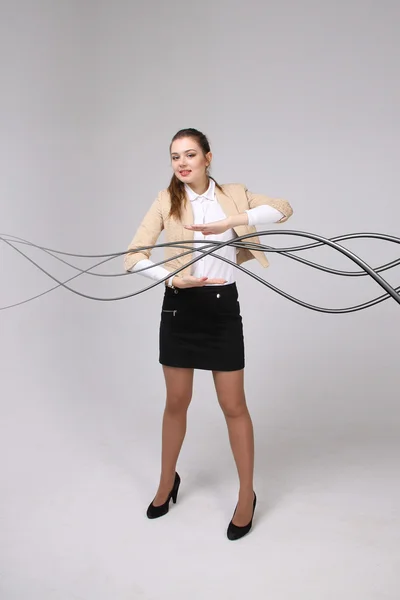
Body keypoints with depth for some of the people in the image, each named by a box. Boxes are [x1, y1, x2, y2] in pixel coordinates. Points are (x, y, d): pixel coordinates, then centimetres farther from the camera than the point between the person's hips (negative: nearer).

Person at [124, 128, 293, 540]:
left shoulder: (233, 195, 2)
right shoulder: (165, 201, -1)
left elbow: (283, 209, -10)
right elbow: (133, 256, -7)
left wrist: (229, 221, -21)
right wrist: (174, 278, -22)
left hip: (223, 307, 0)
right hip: (180, 307, 1)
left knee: (233, 405, 6)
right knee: (176, 402, 13)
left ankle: (247, 495, 25)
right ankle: (167, 482, 37)